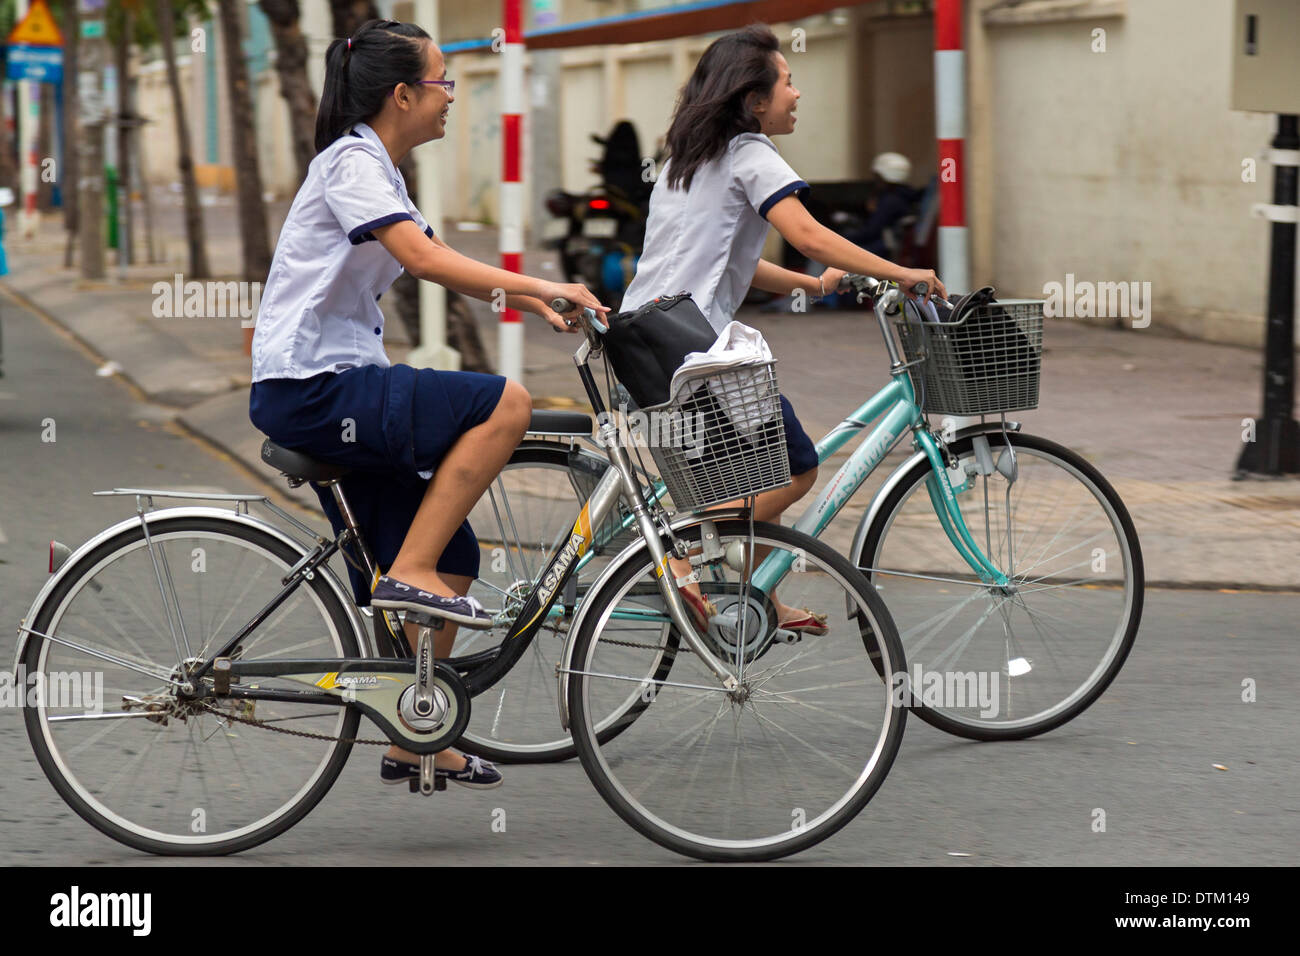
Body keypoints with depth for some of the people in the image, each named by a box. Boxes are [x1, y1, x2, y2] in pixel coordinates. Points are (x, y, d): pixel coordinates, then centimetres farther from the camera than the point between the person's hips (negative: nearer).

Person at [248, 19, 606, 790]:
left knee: (451, 556, 10)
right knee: (505, 404, -20)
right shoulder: (352, 165, -12)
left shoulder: (376, 171, 19)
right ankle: (409, 573, -14)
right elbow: (425, 261, -23)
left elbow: (438, 264, 20)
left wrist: (529, 301, 7)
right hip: (309, 388, -10)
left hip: (335, 387, 10)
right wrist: (536, 286, -21)